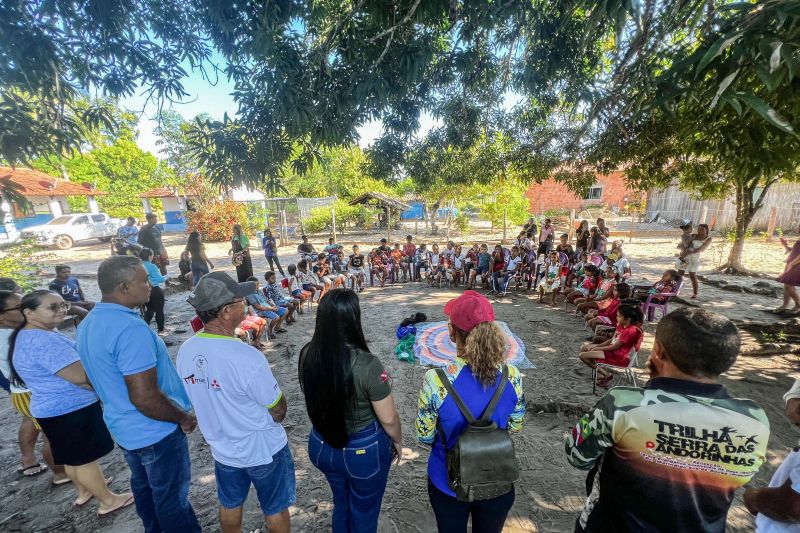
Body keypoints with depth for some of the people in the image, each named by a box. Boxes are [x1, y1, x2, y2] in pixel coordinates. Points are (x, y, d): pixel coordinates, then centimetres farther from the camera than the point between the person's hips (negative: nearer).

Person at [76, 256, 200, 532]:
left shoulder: (88, 324, -1)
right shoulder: (130, 328, -31)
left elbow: (103, 380, 12)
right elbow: (144, 398, -31)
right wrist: (184, 418, -16)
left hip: (123, 427, 9)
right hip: (155, 432, -9)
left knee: (145, 488, 29)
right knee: (172, 498, 12)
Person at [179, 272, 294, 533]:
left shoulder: (185, 351, -15)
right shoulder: (247, 357, -35)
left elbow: (200, 400, 1)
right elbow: (278, 411, -21)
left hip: (222, 448, 6)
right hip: (264, 450, -5)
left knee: (229, 505, 30)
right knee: (275, 509, 21)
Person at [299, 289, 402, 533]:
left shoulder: (307, 355, -17)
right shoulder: (367, 364, -32)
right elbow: (388, 418, -20)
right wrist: (397, 441, -1)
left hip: (321, 446, 5)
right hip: (364, 450, -4)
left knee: (341, 505, 33)